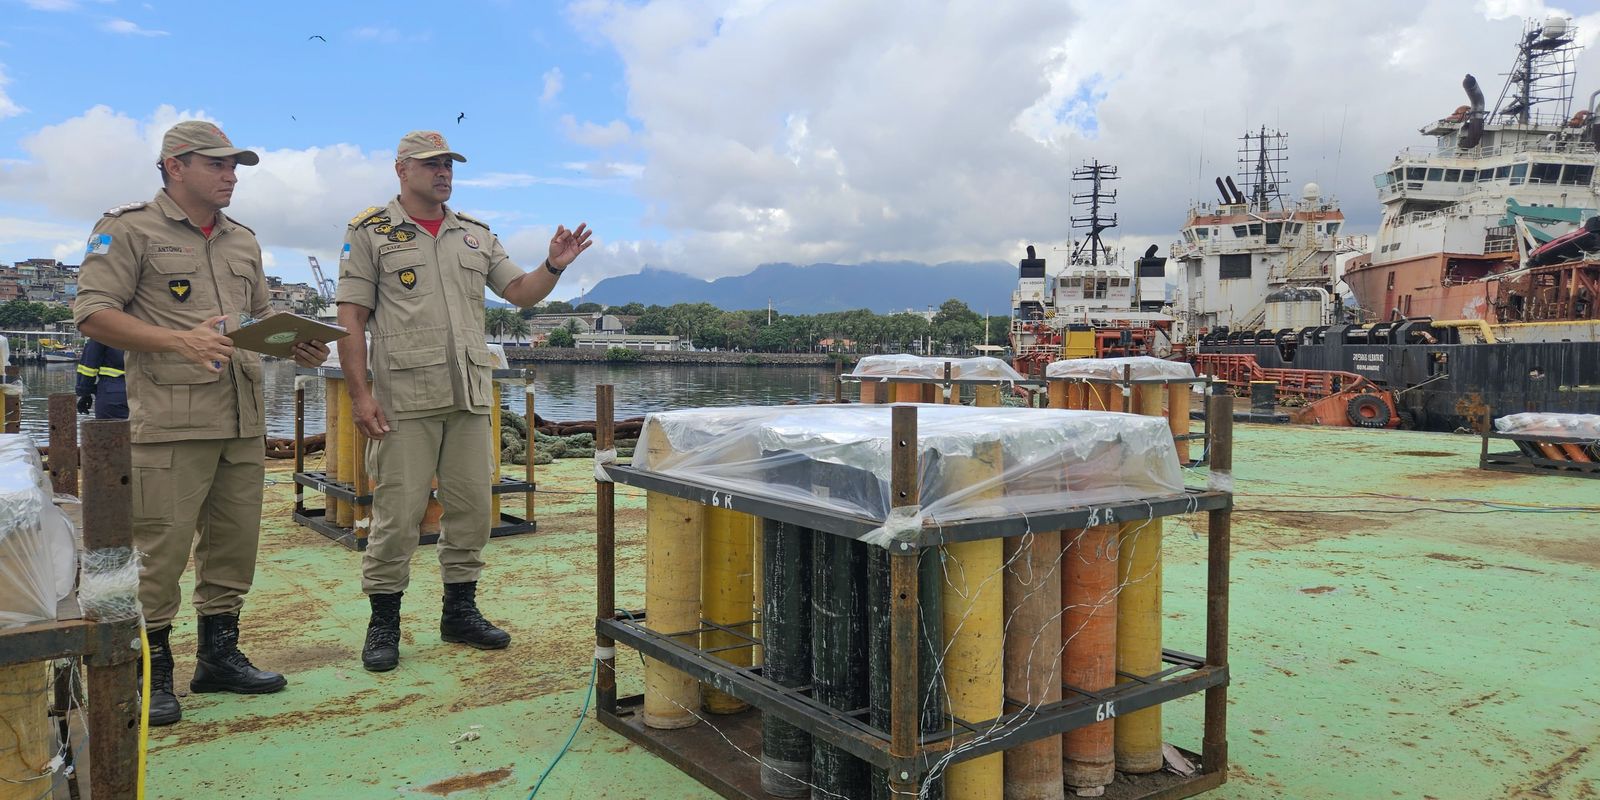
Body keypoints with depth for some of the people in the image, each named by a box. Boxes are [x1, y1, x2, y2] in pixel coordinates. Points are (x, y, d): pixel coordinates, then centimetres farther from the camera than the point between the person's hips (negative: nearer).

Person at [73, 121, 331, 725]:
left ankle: (219, 655, 25)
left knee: (235, 543, 12)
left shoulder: (243, 240, 19)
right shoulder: (129, 229, -1)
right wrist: (179, 341, -21)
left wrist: (296, 347, 5)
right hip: (170, 421, -6)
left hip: (244, 421, 7)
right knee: (161, 550, -3)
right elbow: (92, 313, -8)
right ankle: (151, 672, 11)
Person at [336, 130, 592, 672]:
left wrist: (555, 265, -5)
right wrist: (359, 394, -10)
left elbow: (521, 292, 15)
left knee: (471, 508, 8)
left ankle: (460, 611, 22)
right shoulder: (371, 232, 4)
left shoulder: (476, 236, 17)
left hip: (471, 398, 5)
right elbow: (350, 318, -2)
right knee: (397, 513, -2)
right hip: (405, 399, -4)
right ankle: (383, 623, 12)